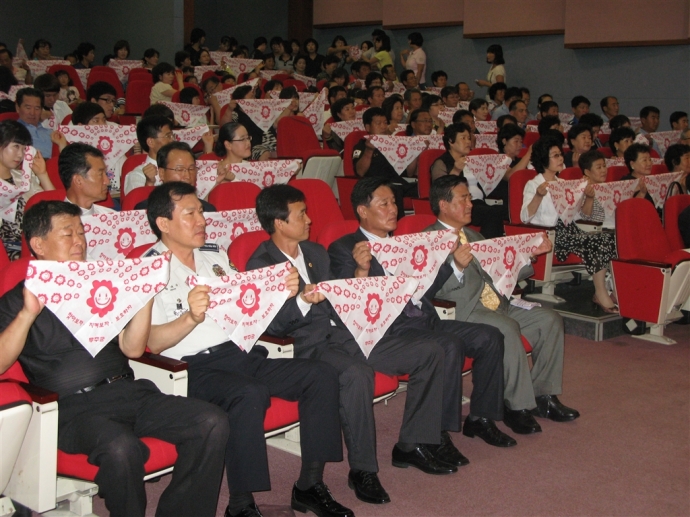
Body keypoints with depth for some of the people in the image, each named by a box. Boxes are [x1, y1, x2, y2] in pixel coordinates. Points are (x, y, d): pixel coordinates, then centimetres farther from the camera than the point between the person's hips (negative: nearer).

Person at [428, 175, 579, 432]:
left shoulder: (474, 236, 23)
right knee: (507, 328, -33)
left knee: (550, 319, -5)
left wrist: (531, 254, 13)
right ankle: (517, 406, -19)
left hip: (498, 306, 9)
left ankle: (543, 395, 2)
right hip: (463, 313, -9)